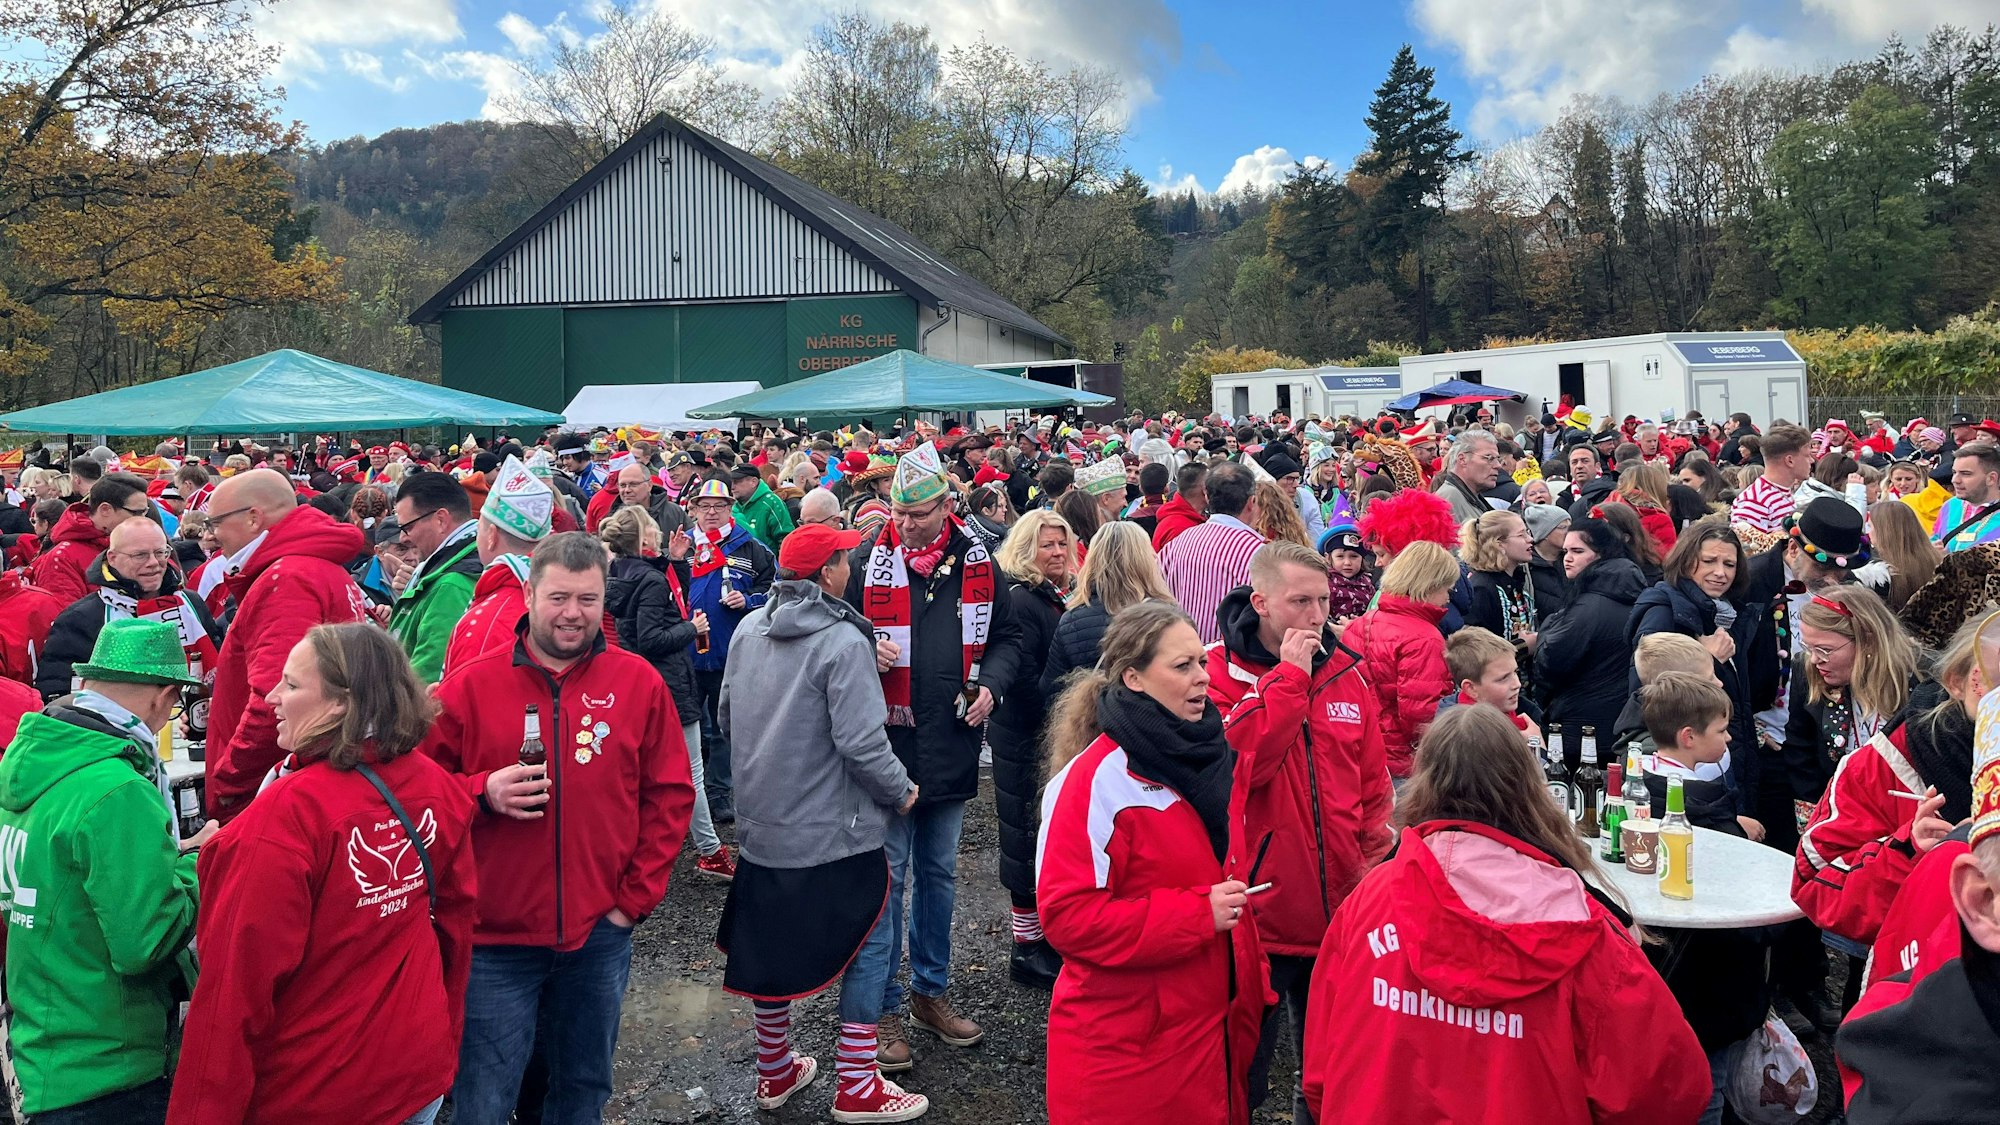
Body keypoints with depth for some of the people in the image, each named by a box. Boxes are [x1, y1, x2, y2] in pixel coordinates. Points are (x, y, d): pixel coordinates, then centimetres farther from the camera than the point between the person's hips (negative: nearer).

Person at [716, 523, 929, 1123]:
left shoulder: (748, 629, 1)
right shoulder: (842, 640, -20)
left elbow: (727, 711, 12)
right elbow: (861, 742, -23)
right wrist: (900, 792, -7)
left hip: (762, 820, 7)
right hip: (835, 829, -7)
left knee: (771, 943, 18)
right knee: (868, 946, 8)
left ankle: (775, 1071, 33)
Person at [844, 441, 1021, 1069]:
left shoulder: (977, 563, 2)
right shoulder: (867, 561, -7)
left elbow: (1006, 637, 12)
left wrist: (991, 684, -6)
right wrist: (864, 649, -19)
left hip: (952, 744, 4)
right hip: (888, 741, -3)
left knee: (938, 872, 17)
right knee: (886, 876, 2)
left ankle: (931, 991, 33)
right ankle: (882, 1008, 16)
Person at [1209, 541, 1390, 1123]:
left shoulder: (1345, 671, 5)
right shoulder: (1220, 673, -10)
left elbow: (1372, 780, 13)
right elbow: (1236, 760, -26)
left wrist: (1374, 850, 2)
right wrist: (1288, 677, -23)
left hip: (1341, 911, 5)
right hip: (1258, 915, -5)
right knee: (1243, 1075, 12)